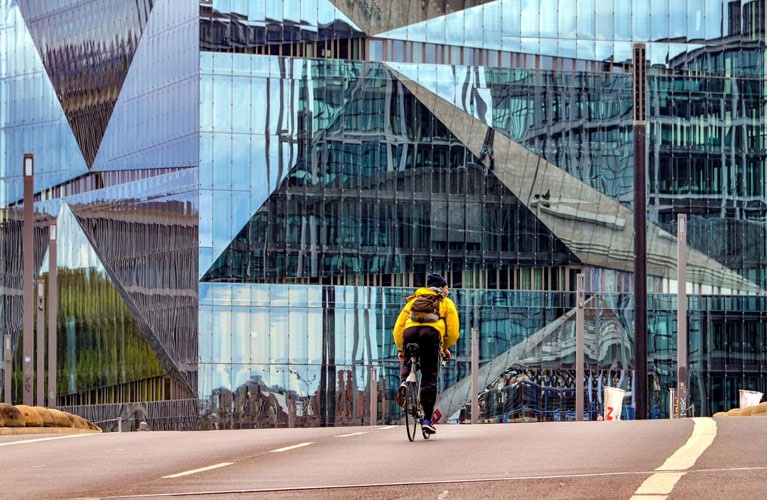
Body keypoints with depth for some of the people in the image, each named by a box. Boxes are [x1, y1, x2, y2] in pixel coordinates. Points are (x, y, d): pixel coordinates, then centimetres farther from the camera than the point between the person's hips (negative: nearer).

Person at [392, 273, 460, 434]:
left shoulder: (413, 300, 34)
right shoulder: (446, 303, 27)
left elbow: (398, 328, 25)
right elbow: (453, 332, 17)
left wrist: (400, 349, 33)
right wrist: (445, 348, 34)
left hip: (410, 332, 2)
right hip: (432, 333, -2)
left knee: (407, 363, 30)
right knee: (429, 378, 4)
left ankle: (403, 383, -2)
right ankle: (427, 420, -1)